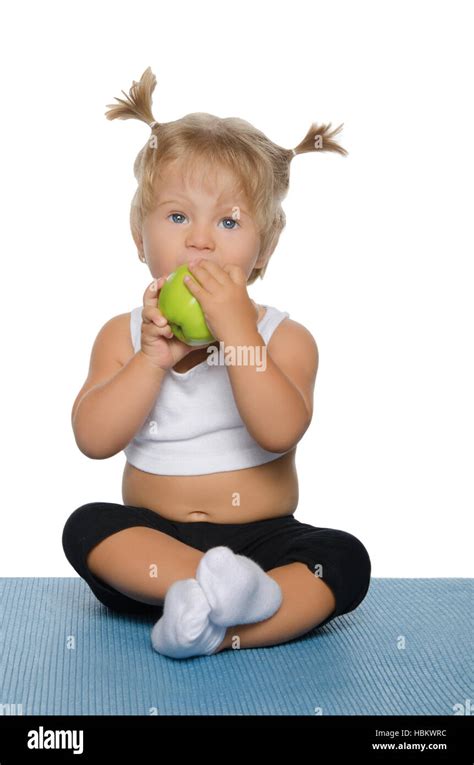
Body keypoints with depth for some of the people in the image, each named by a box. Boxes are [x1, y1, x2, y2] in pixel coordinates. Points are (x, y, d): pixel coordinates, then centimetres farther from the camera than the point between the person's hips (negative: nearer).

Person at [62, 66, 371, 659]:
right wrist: (154, 357, -20)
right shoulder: (125, 335, 3)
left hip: (261, 537, -1)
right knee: (86, 527, -26)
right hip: (153, 538, 2)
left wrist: (236, 332, -27)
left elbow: (280, 431, -22)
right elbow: (94, 439, -10)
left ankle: (218, 628, -33)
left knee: (345, 560, -25)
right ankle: (223, 587, -34)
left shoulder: (285, 337, -4)